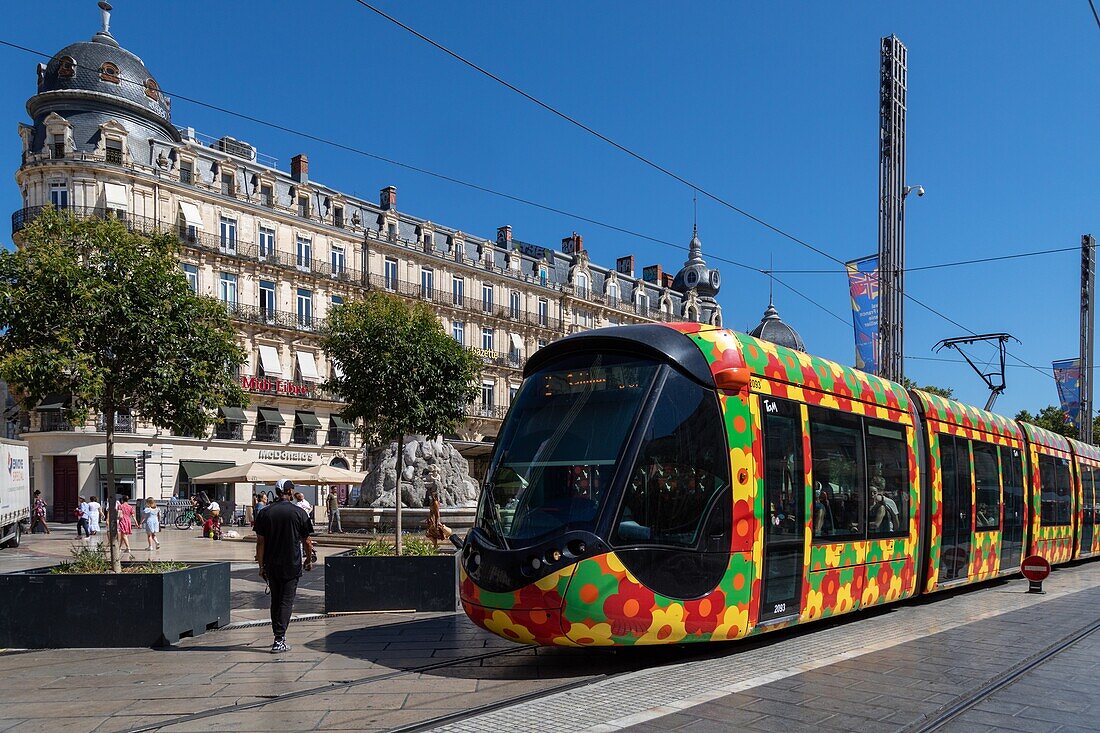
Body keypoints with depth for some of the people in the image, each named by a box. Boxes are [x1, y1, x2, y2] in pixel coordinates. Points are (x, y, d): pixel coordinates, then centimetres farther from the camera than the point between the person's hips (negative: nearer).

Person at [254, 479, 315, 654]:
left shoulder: (265, 513, 0)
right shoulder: (299, 513, -6)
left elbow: (260, 542, 0)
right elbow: (307, 541, -1)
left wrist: (261, 566, 8)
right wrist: (309, 560, 14)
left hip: (271, 565, 3)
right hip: (292, 564, -3)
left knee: (275, 601, 16)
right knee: (286, 601, 1)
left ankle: (277, 636, 22)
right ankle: (279, 641, -6)